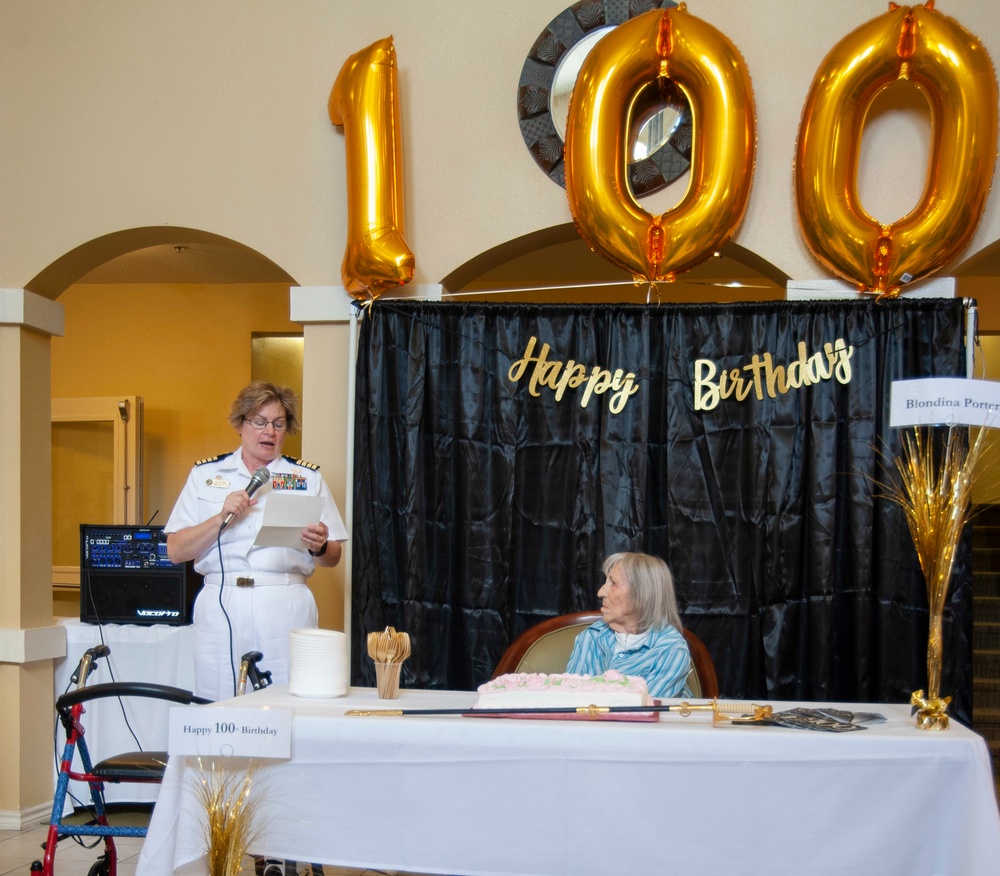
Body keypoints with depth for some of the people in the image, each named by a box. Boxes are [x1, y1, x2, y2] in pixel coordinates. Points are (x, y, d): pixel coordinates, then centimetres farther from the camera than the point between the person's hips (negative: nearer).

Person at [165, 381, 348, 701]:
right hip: (221, 607, 0)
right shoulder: (206, 475, 12)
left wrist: (319, 546, -10)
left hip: (286, 607, 0)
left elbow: (332, 558, 11)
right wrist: (222, 518, -8)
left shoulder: (307, 478, 12)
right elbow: (176, 551, 5)